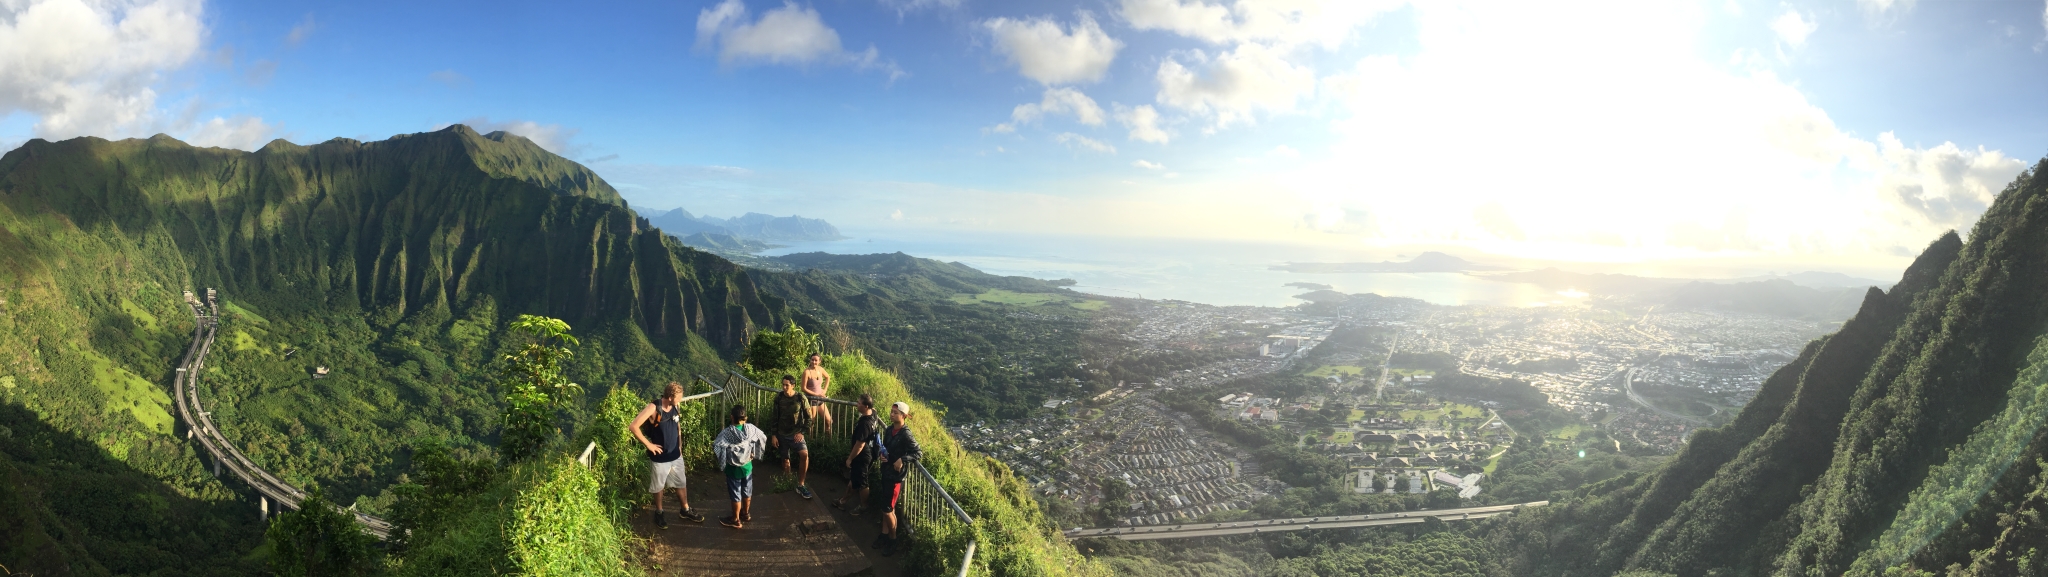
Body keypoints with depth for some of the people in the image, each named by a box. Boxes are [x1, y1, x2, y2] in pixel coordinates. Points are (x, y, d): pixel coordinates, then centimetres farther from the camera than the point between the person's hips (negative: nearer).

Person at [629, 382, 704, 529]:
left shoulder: (674, 407, -3)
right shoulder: (653, 408, -23)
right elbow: (633, 427, -26)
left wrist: (679, 447, 10)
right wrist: (648, 445, -21)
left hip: (676, 456, 6)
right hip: (660, 457, -5)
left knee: (681, 484, 18)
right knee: (659, 487, 14)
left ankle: (685, 511, 35)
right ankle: (659, 514, 34)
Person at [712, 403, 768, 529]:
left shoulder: (727, 432, -22)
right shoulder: (751, 429, -10)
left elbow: (716, 448, -28)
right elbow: (763, 439, 1)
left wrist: (715, 457, -6)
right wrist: (753, 454, 13)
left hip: (733, 468, -4)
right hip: (747, 466, 4)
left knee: (736, 494, 9)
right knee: (747, 492, 21)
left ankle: (736, 520, 21)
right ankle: (746, 513, 39)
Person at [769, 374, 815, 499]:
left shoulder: (801, 398, -11)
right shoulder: (778, 398, -5)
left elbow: (808, 417, -4)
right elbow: (774, 417, 2)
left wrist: (801, 432, -12)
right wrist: (773, 435, 0)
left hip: (796, 434, -2)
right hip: (782, 435, 2)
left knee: (804, 455, -22)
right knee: (785, 460, 12)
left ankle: (800, 485, -13)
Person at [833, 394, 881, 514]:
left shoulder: (865, 424, -34)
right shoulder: (872, 414, -7)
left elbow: (859, 445, -27)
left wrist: (850, 458, -16)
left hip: (861, 456, -10)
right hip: (866, 453, 10)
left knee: (861, 483, 11)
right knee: (853, 479, 25)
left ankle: (864, 506, 30)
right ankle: (843, 501, 41)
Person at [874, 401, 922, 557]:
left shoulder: (905, 434, -21)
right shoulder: (889, 430, 3)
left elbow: (918, 452, -22)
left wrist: (902, 460, -32)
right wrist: (882, 455, -5)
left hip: (897, 474, -7)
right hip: (886, 472, 7)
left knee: (888, 509, 1)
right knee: (887, 507, 17)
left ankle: (892, 541, 18)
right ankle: (884, 535, 32)